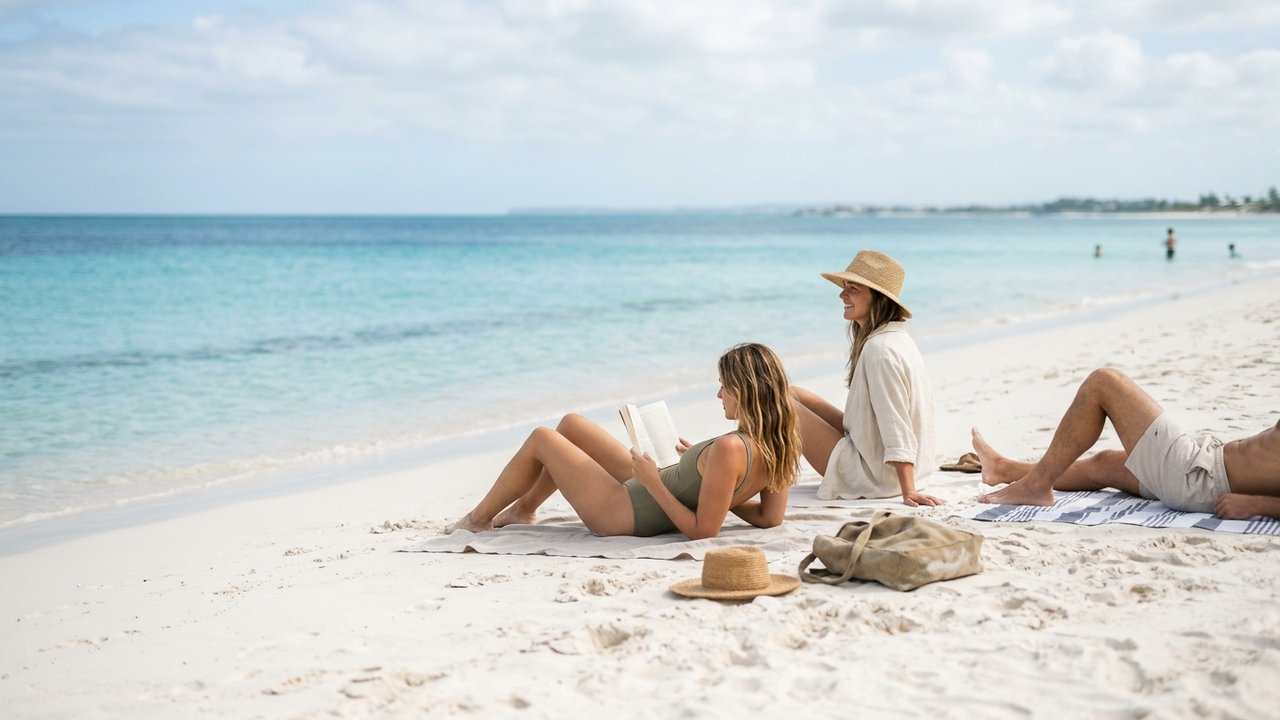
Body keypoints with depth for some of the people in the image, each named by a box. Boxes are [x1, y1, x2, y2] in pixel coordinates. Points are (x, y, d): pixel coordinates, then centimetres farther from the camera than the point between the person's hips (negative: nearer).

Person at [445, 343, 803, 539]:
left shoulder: (730, 449, -35)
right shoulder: (778, 446, -11)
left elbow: (703, 530, -31)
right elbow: (769, 518, 0)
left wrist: (652, 481, -24)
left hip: (623, 514, -9)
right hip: (645, 492, 9)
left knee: (541, 439, 9)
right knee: (571, 424, 22)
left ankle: (478, 518, 30)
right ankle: (524, 508, 38)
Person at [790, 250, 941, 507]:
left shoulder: (880, 349, -23)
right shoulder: (895, 338, 6)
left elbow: (896, 425, -26)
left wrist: (908, 491, -26)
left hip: (871, 473, -10)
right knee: (794, 394, 15)